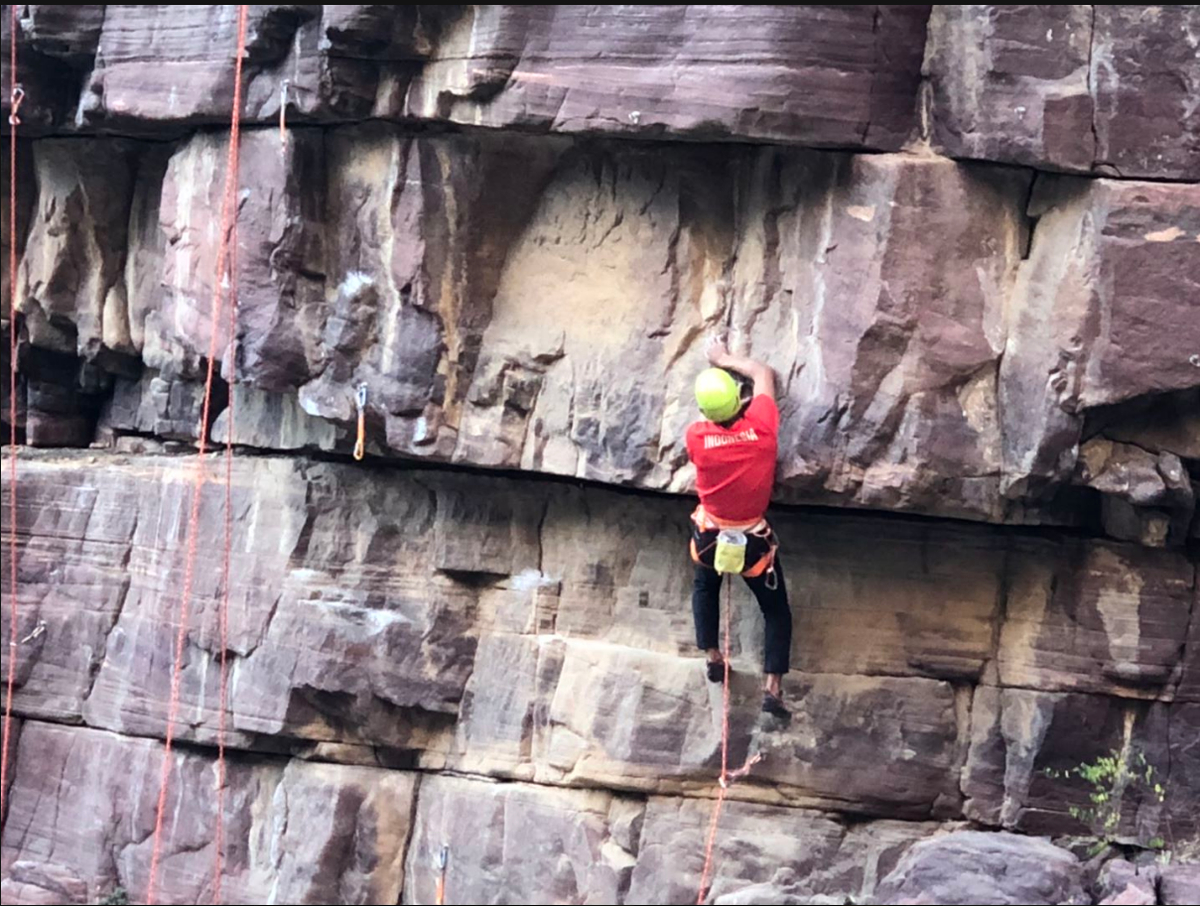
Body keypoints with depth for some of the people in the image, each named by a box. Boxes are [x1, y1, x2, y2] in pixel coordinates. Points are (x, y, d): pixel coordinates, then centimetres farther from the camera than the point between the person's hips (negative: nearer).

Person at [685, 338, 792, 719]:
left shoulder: (696, 435, -21)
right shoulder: (761, 425, -21)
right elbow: (764, 374, -2)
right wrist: (726, 361, 11)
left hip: (710, 534, 1)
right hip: (754, 538, -1)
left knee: (704, 587, 32)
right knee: (776, 610, 12)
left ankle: (712, 654, 26)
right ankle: (772, 686, 2)